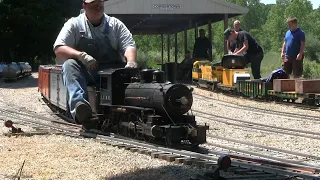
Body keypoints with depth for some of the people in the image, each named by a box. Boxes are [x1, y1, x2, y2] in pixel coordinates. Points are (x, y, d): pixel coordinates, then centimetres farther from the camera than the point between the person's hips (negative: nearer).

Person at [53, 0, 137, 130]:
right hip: (84, 70, -1)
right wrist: (80, 55, -22)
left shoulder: (115, 24, 13)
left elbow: (129, 45, 3)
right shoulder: (75, 24, 7)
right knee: (70, 64, -32)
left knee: (129, 73, -29)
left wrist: (131, 61, -21)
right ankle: (79, 105, -55)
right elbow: (58, 49, -4)